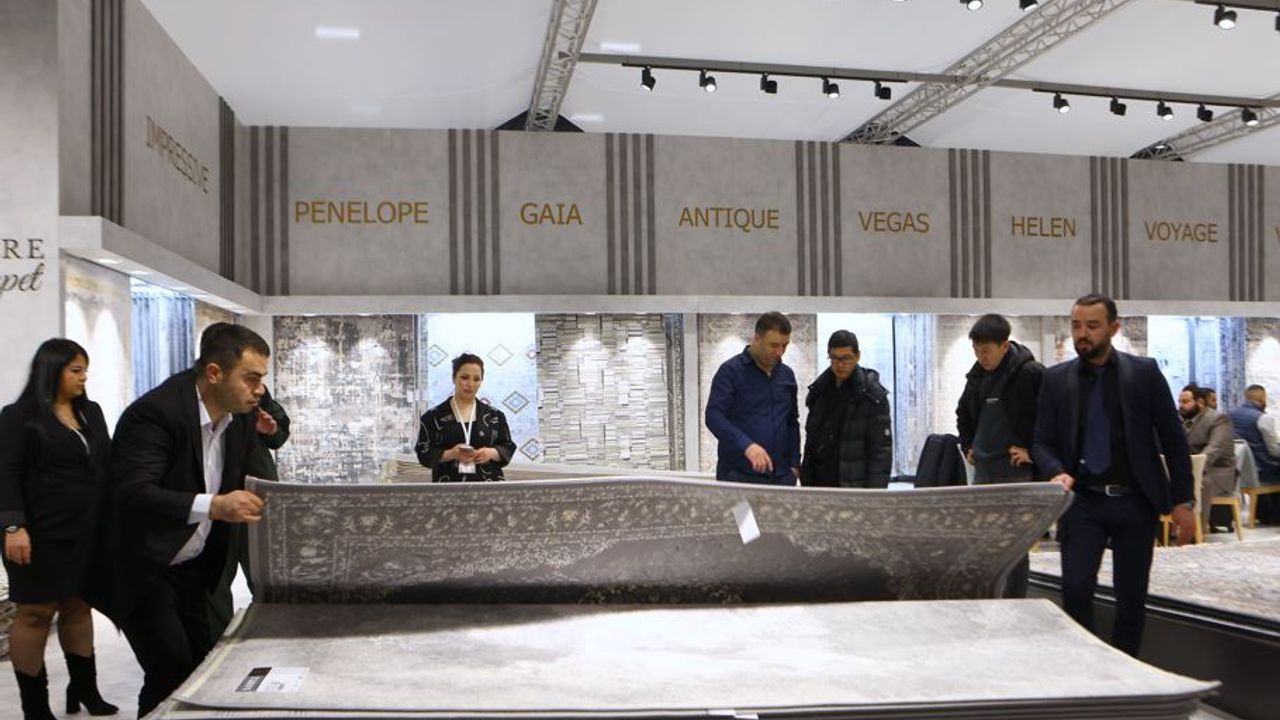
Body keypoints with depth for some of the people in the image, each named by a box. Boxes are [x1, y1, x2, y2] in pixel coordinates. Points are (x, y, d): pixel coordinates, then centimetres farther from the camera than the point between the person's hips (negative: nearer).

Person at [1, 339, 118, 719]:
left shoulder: (91, 412, 12)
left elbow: (107, 465, 17)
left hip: (87, 531, 6)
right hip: (42, 533, -5)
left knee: (78, 606, 11)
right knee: (36, 612, 1)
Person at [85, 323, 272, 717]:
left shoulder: (239, 419, -1)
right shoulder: (155, 412, -25)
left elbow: (251, 483, 9)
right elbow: (132, 494, -36)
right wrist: (213, 506, -47)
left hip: (191, 567, 7)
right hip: (141, 568, -7)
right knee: (173, 672, -11)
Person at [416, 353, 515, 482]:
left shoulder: (494, 415, 12)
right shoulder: (433, 417, 6)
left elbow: (508, 447, 11)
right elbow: (424, 452, 1)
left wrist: (491, 453, -10)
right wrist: (450, 454, -16)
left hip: (488, 486, 2)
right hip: (449, 487, -2)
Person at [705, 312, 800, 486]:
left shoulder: (787, 375, 13)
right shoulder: (730, 370, -5)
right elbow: (714, 416, -16)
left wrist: (794, 464, 9)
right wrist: (746, 445, -30)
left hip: (781, 476, 5)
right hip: (738, 475, -5)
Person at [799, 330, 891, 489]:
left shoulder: (873, 396, -7)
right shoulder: (820, 390, 9)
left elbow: (881, 448, -10)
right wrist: (805, 481, 11)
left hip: (855, 486, -5)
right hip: (820, 482, 5)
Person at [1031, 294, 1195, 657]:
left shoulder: (1144, 372, 0)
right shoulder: (1056, 378, 3)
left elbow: (1173, 438, 3)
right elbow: (1042, 442, 3)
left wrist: (1182, 501, -1)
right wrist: (1058, 473, -18)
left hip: (1135, 501, 0)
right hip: (1082, 502, 0)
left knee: (1131, 597, 6)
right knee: (1075, 587, -13)